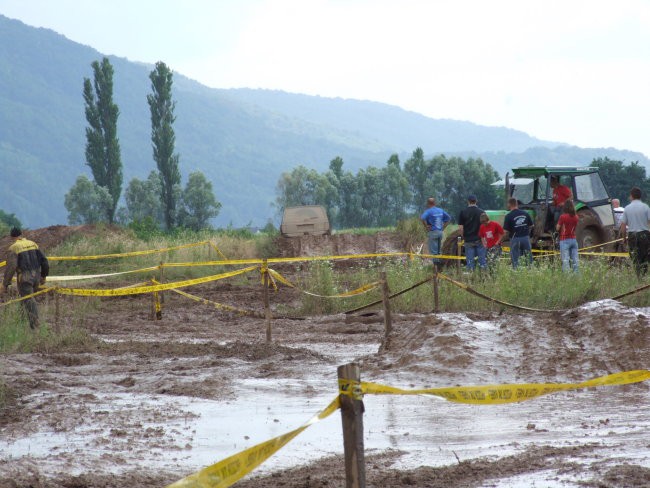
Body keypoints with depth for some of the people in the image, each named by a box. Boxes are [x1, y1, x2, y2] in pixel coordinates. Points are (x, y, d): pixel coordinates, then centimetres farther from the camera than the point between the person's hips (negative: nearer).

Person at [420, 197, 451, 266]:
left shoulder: (428, 211, -10)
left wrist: (426, 226, -15)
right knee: (438, 251, 15)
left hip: (433, 232, -7)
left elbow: (422, 218, -28)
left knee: (433, 251, -4)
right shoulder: (440, 210, 11)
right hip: (440, 232, 7)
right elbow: (449, 218, 19)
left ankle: (436, 263, -9)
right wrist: (443, 227, 15)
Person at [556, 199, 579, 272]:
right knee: (575, 260, 8)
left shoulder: (562, 217, -13)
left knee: (565, 260, -8)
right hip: (573, 239, 5)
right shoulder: (575, 217, 1)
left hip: (565, 240, -5)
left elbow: (557, 228, -6)